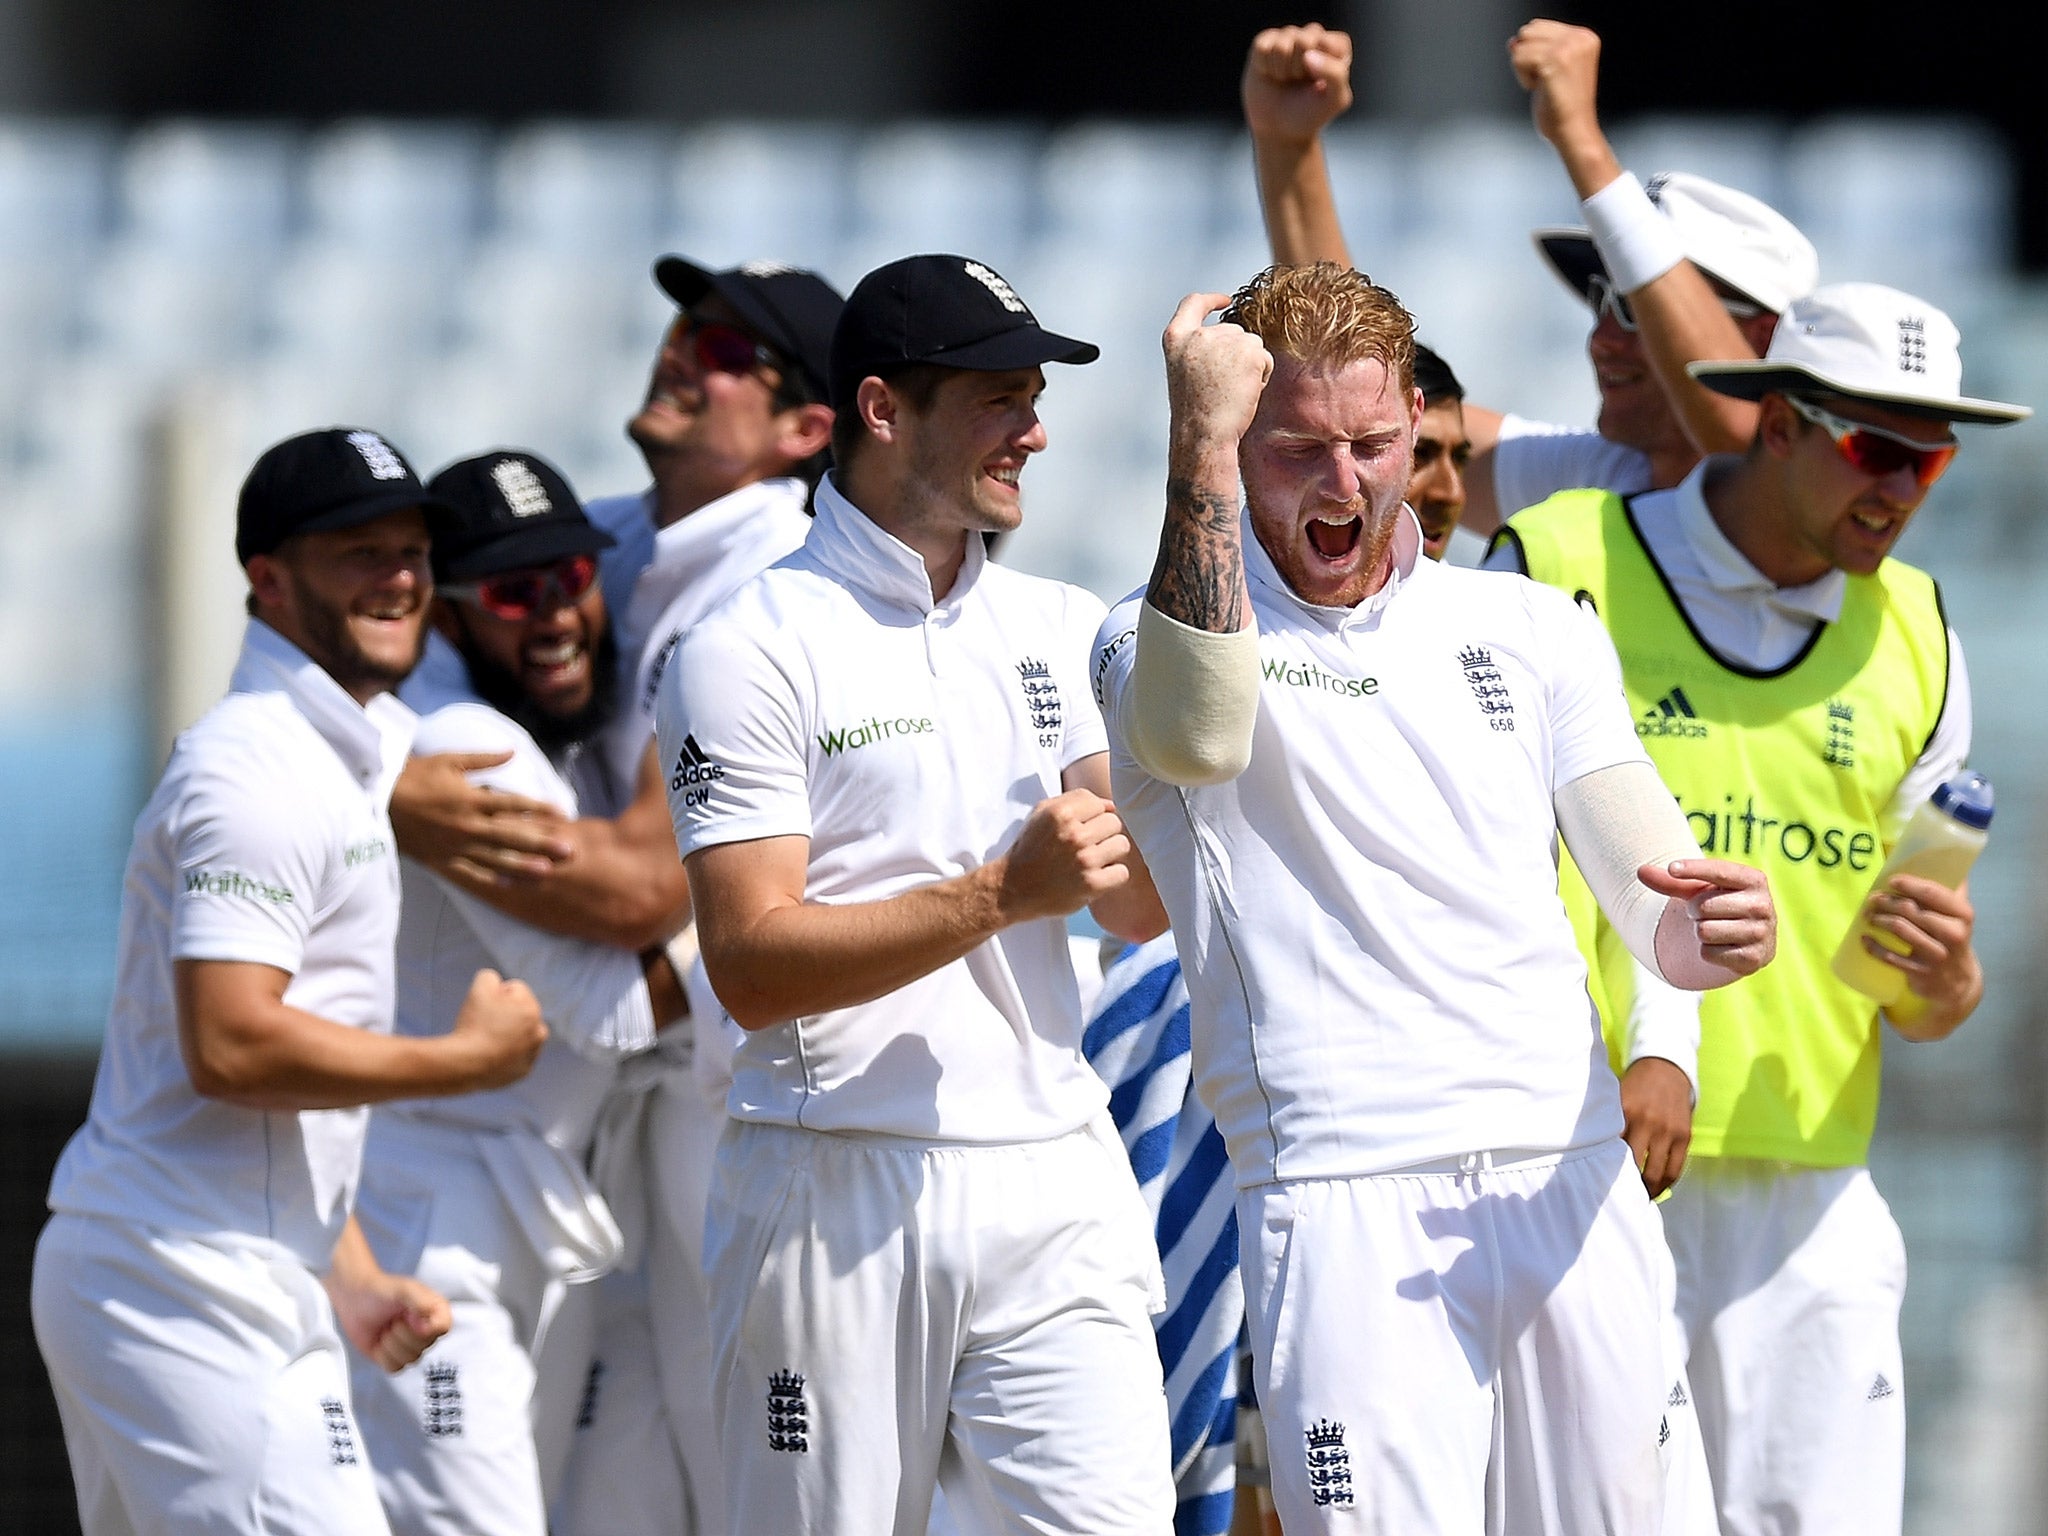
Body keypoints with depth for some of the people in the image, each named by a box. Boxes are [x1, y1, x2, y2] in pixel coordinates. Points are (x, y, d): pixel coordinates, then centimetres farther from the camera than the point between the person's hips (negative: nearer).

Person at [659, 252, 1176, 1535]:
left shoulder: (1061, 631, 13)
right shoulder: (755, 651, -4)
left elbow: (1141, 907, 4)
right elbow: (753, 967, -11)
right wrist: (1000, 895, -20)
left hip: (1056, 1185, 4)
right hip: (839, 1186, -4)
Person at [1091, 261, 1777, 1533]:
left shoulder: (1534, 629, 16)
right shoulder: (1156, 638, 4)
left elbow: (1658, 912, 11)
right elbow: (1202, 738, -22)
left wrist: (1711, 932, -15)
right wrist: (1203, 439, -21)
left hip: (1573, 1182, 4)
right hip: (1343, 1200, -4)